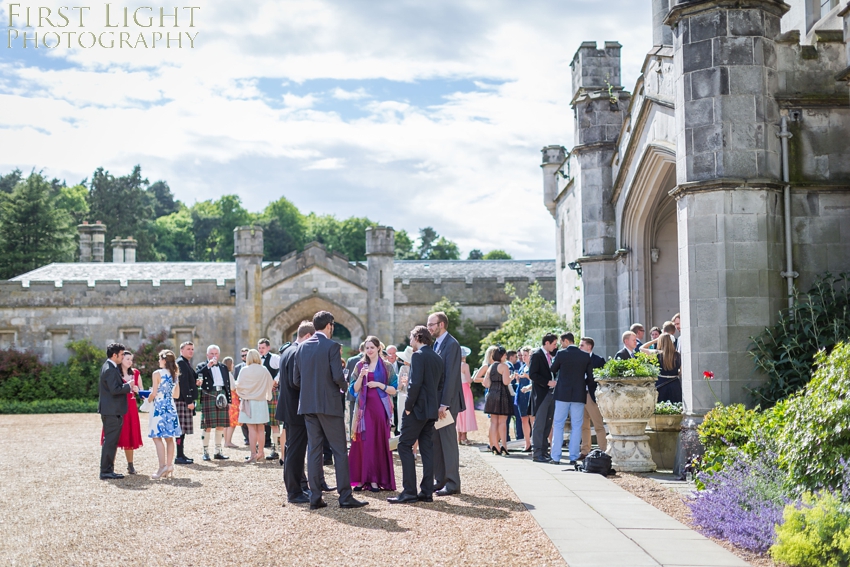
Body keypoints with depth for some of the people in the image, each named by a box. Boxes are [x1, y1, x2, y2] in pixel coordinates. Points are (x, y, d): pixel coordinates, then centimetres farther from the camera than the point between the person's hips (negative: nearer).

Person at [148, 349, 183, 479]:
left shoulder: (157, 373, -9)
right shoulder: (175, 374, 9)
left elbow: (154, 393, -9)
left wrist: (149, 398, 11)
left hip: (159, 407, -6)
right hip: (171, 407, 7)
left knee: (157, 437, -5)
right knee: (169, 438, 9)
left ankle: (162, 467, -14)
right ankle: (169, 466, 9)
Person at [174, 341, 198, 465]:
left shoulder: (186, 363, 20)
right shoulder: (181, 363, -11)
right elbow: (183, 383, -18)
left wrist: (195, 381, 7)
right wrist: (189, 401, -21)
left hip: (186, 400, 10)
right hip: (182, 400, -10)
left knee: (182, 429, 12)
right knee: (182, 428, -9)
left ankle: (181, 454, 16)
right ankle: (179, 457, -7)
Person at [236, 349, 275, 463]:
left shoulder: (244, 371, -9)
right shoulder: (264, 370, -4)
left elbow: (239, 386, -4)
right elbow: (270, 384, 5)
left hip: (248, 402, -2)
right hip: (261, 402, 2)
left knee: (252, 429, -2)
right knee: (260, 429, 10)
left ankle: (253, 454, -5)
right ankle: (260, 453, 17)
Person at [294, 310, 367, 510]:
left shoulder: (302, 347, 8)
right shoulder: (331, 346, -10)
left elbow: (296, 380, 7)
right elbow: (337, 377, -16)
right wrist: (345, 385, 5)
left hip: (307, 404, 6)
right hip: (329, 404, -6)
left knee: (313, 450, 8)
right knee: (339, 451, 0)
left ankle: (315, 498, 7)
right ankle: (345, 497, 0)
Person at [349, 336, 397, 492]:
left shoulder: (387, 366, 3)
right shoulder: (360, 366, 9)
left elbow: (393, 390, 2)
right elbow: (355, 389, 4)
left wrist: (379, 384, -12)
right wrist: (361, 376, -12)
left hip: (380, 408, -2)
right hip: (364, 407, 2)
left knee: (379, 442, -1)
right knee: (363, 442, -1)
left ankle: (376, 479, 2)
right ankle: (362, 478, 3)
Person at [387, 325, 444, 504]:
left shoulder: (418, 356, -11)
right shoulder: (438, 359, 14)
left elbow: (415, 383, -20)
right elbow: (441, 385, 16)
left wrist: (408, 406, -13)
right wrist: (436, 406, 18)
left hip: (417, 409, -8)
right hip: (432, 410, 8)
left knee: (405, 446, -4)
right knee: (427, 449, 9)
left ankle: (409, 492, -8)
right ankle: (427, 492, 9)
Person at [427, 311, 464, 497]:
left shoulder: (451, 344, -12)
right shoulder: (436, 344, 15)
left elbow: (451, 376, -18)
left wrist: (444, 404, -21)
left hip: (447, 402, -9)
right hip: (435, 402, 9)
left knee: (448, 443, -4)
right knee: (435, 443, 10)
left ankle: (453, 484, 3)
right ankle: (441, 481, 18)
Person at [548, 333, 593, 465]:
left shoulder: (561, 354, -7)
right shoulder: (586, 356, 0)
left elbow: (552, 370, 6)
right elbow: (590, 377, 5)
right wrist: (588, 389, 20)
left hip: (562, 394, -2)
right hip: (579, 395, 2)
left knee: (558, 425, 6)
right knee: (576, 426, 6)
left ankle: (556, 457, 3)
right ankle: (573, 457, 3)